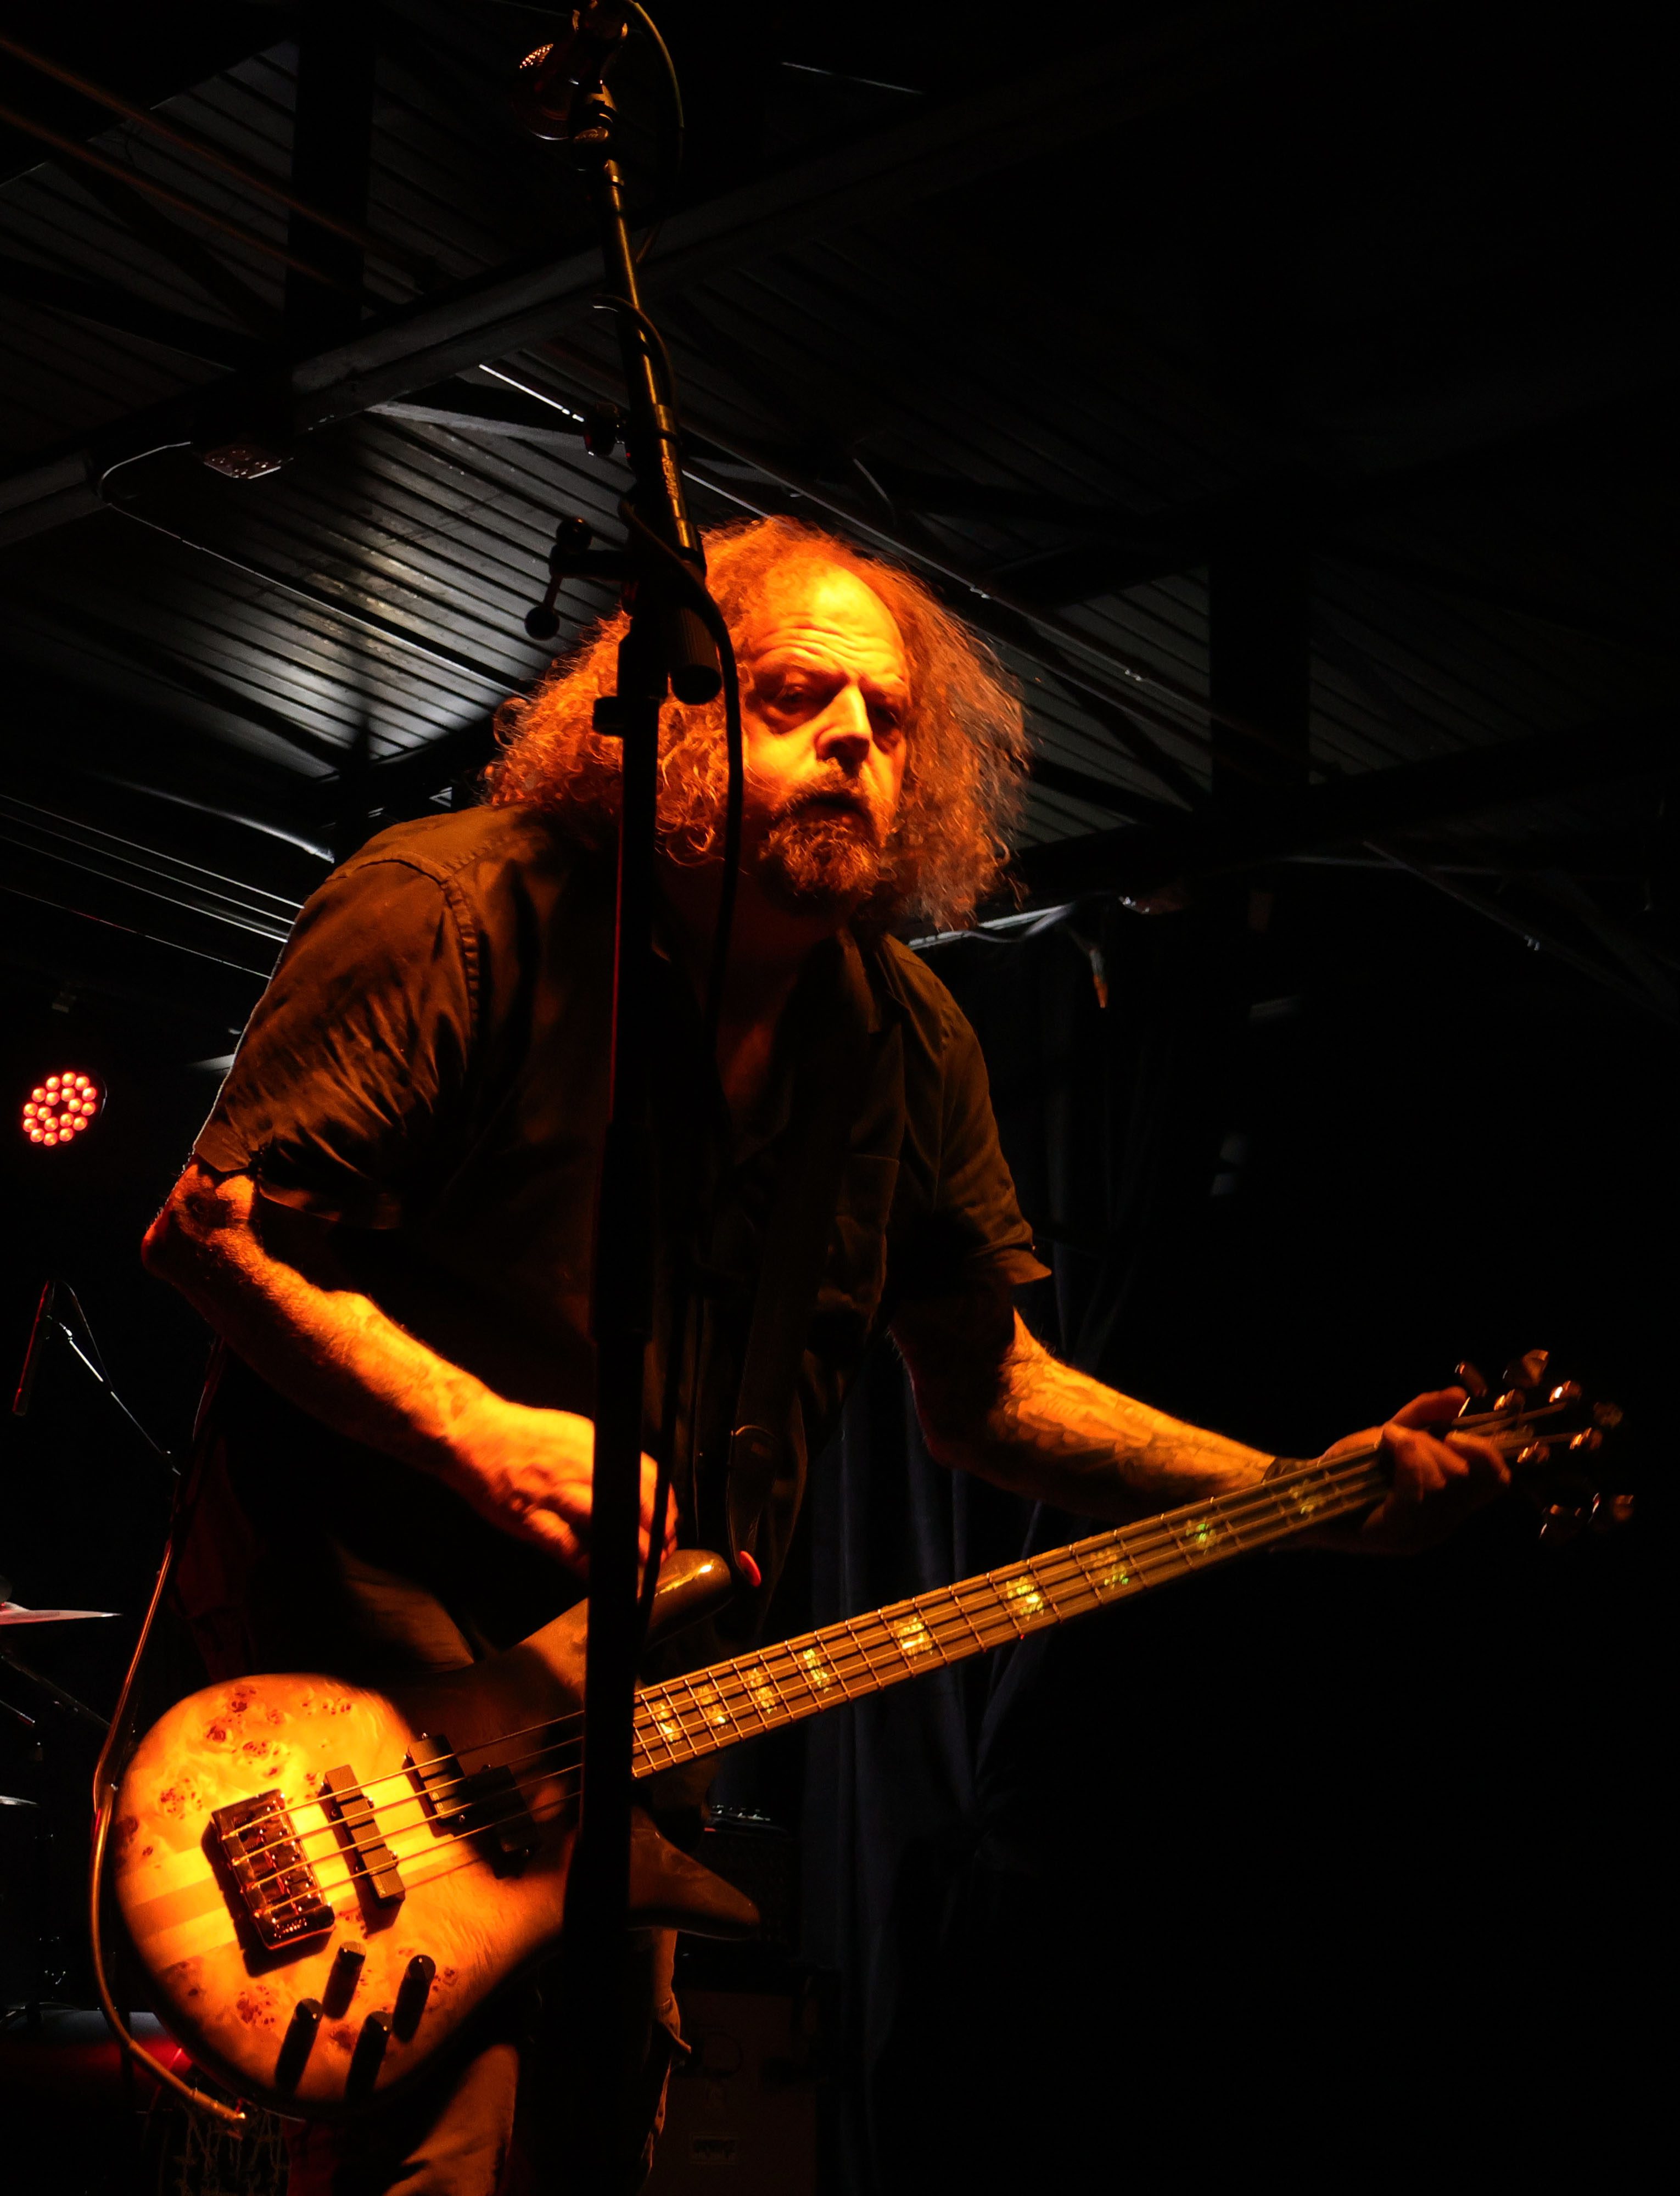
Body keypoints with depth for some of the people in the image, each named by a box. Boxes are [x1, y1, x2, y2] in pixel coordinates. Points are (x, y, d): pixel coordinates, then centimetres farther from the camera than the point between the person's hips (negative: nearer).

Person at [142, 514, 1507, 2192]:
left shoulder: (905, 1042, 3)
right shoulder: (453, 917, -16)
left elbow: (987, 1390, 9)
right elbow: (211, 1227, -17)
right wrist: (476, 1431, -28)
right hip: (375, 1644, -6)